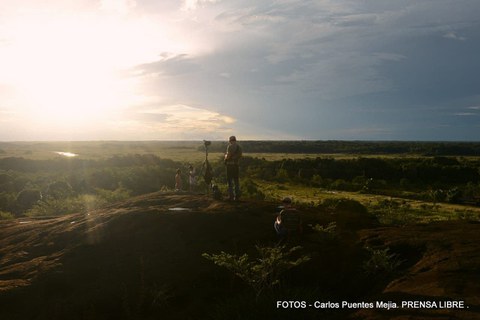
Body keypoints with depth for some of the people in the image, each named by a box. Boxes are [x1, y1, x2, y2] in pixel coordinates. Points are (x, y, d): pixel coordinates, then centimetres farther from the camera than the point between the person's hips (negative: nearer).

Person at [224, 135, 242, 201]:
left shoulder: (230, 146, -10)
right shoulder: (239, 147, 9)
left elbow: (228, 156, -17)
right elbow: (240, 156, 11)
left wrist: (226, 156, 4)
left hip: (230, 164, -6)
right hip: (236, 165, 6)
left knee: (230, 181, 0)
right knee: (236, 180, 10)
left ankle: (231, 196, -3)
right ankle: (237, 196, 9)